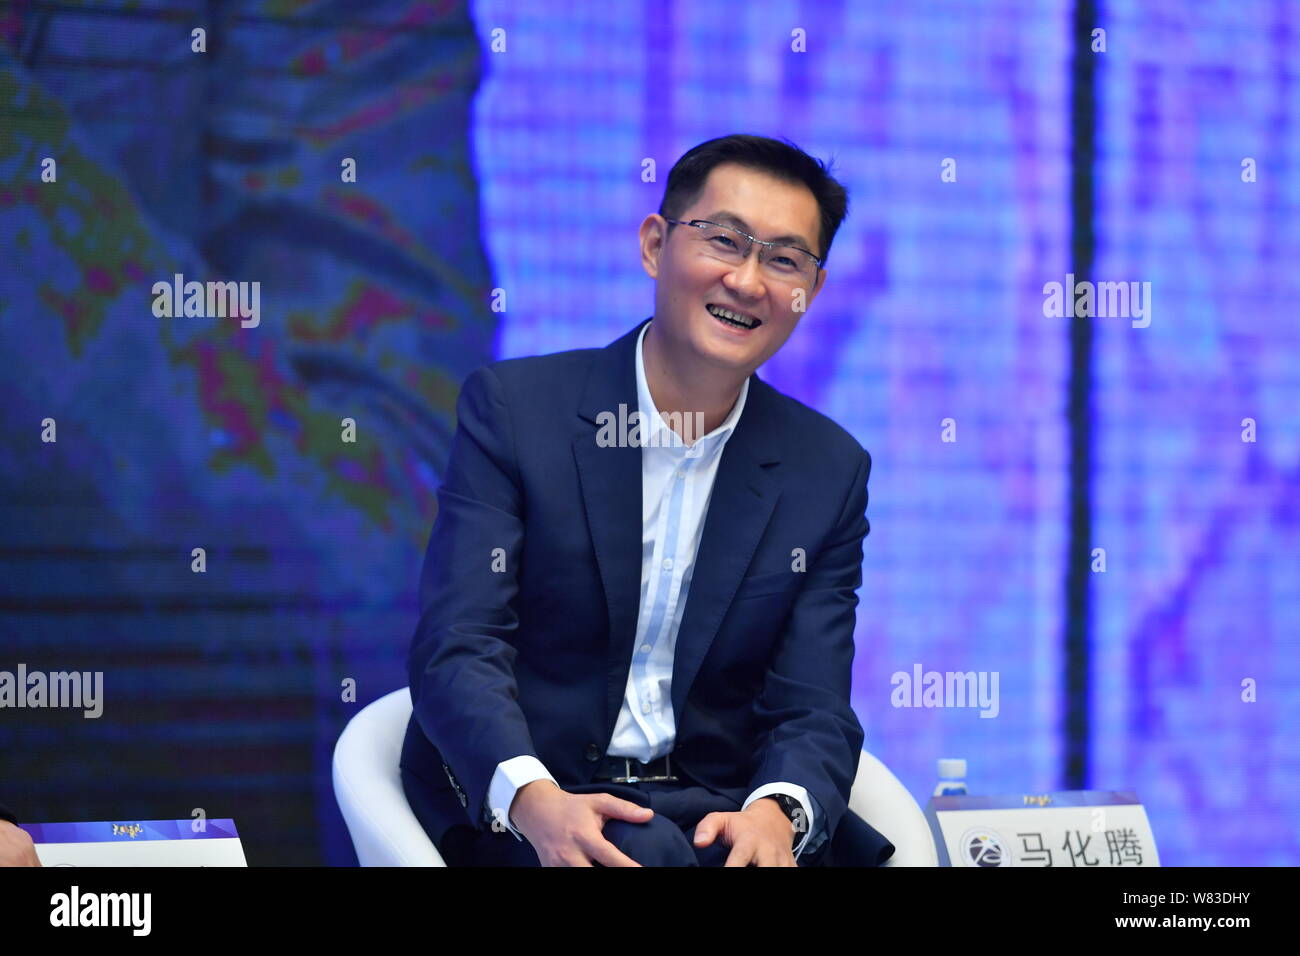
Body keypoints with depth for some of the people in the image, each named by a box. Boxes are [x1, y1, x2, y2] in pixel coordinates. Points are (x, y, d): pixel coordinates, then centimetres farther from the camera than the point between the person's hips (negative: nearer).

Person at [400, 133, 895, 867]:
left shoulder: (829, 472, 7)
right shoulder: (512, 408, -1)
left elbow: (812, 706, 0)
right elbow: (458, 648, -10)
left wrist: (776, 812, -24)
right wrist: (533, 798, -30)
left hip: (720, 812, 4)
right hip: (519, 811, -3)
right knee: (652, 852, -34)